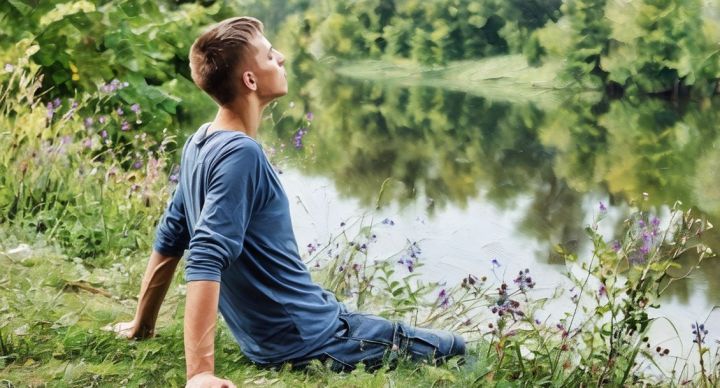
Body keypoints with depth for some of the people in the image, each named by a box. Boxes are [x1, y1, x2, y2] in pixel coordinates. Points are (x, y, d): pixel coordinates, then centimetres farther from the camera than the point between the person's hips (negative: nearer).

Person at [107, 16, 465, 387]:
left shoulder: (200, 143, 4)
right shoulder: (240, 153, -23)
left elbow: (169, 240, 12)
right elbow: (205, 261, -32)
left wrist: (142, 325, 21)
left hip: (267, 336, 9)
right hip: (306, 338, -9)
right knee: (453, 349, 2)